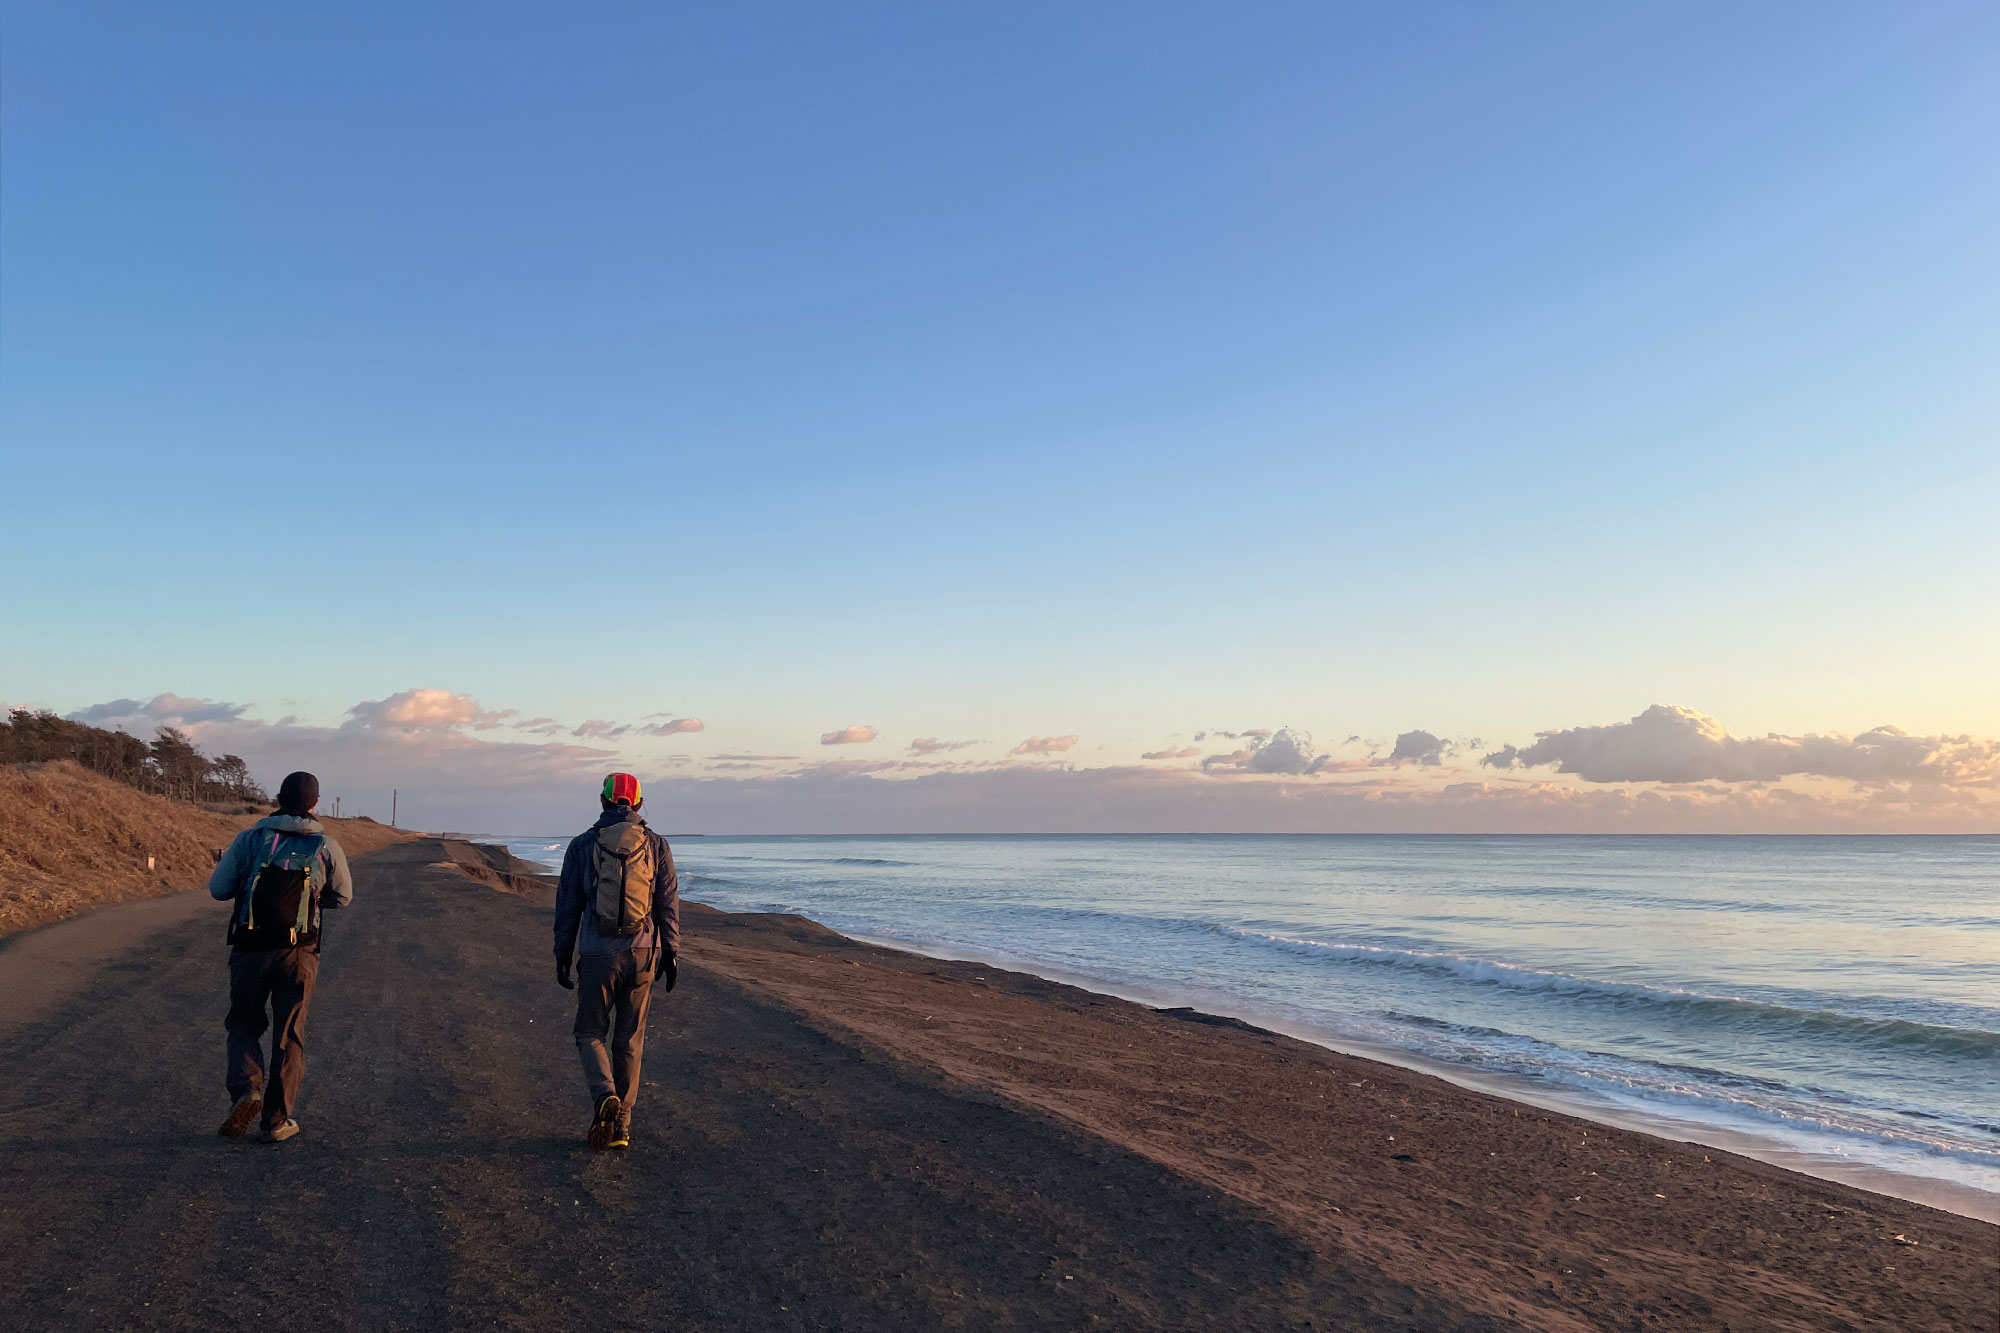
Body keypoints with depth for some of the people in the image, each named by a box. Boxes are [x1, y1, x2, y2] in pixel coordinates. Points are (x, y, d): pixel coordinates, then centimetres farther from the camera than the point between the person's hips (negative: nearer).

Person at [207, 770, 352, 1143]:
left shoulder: (250, 838, 2)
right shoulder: (326, 846, 2)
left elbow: (218, 889, 4)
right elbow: (342, 896, 13)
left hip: (250, 950, 0)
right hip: (298, 954, 0)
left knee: (244, 1027, 18)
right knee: (289, 1037, 10)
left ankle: (246, 1091, -5)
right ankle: (277, 1120, 11)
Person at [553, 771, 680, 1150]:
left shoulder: (582, 845, 0)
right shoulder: (656, 845, 2)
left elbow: (568, 905, 2)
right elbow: (668, 905, 2)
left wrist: (562, 956, 9)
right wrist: (671, 954, 8)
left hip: (598, 954, -1)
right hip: (642, 954, 2)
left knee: (590, 1033, 11)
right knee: (629, 1040, 11)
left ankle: (605, 1097, -15)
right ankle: (620, 1126, 13)